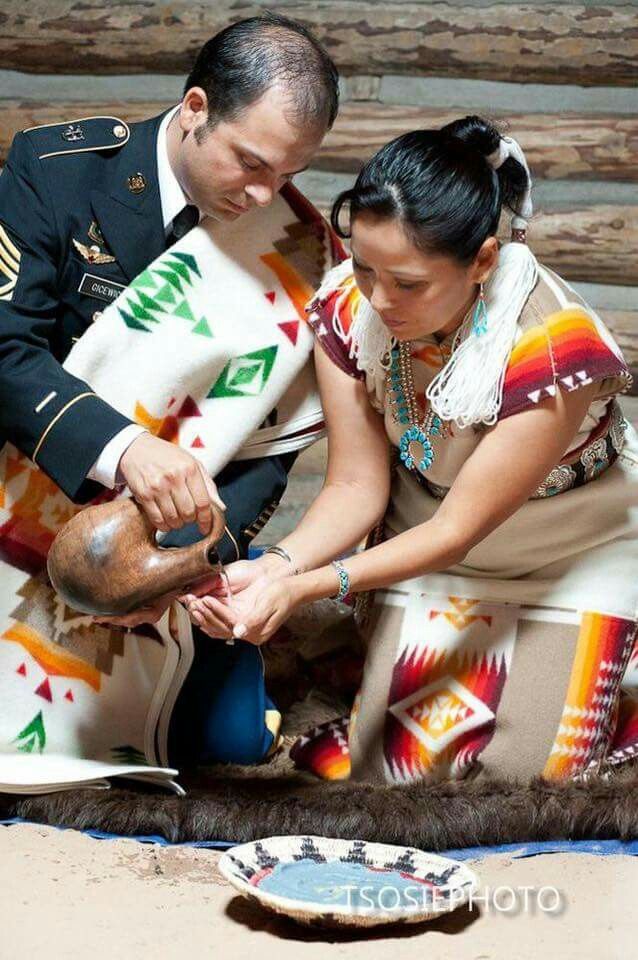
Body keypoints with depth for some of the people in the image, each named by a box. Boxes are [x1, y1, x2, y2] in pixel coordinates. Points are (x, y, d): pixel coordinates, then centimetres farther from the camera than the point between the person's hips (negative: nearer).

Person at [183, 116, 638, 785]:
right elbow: (357, 486, -17)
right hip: (431, 537, 3)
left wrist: (303, 589, -39)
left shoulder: (556, 347, -35)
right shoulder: (348, 310, -22)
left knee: (524, 768, -6)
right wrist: (276, 567, -37)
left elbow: (458, 530, -29)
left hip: (574, 551, -3)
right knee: (397, 766, -4)